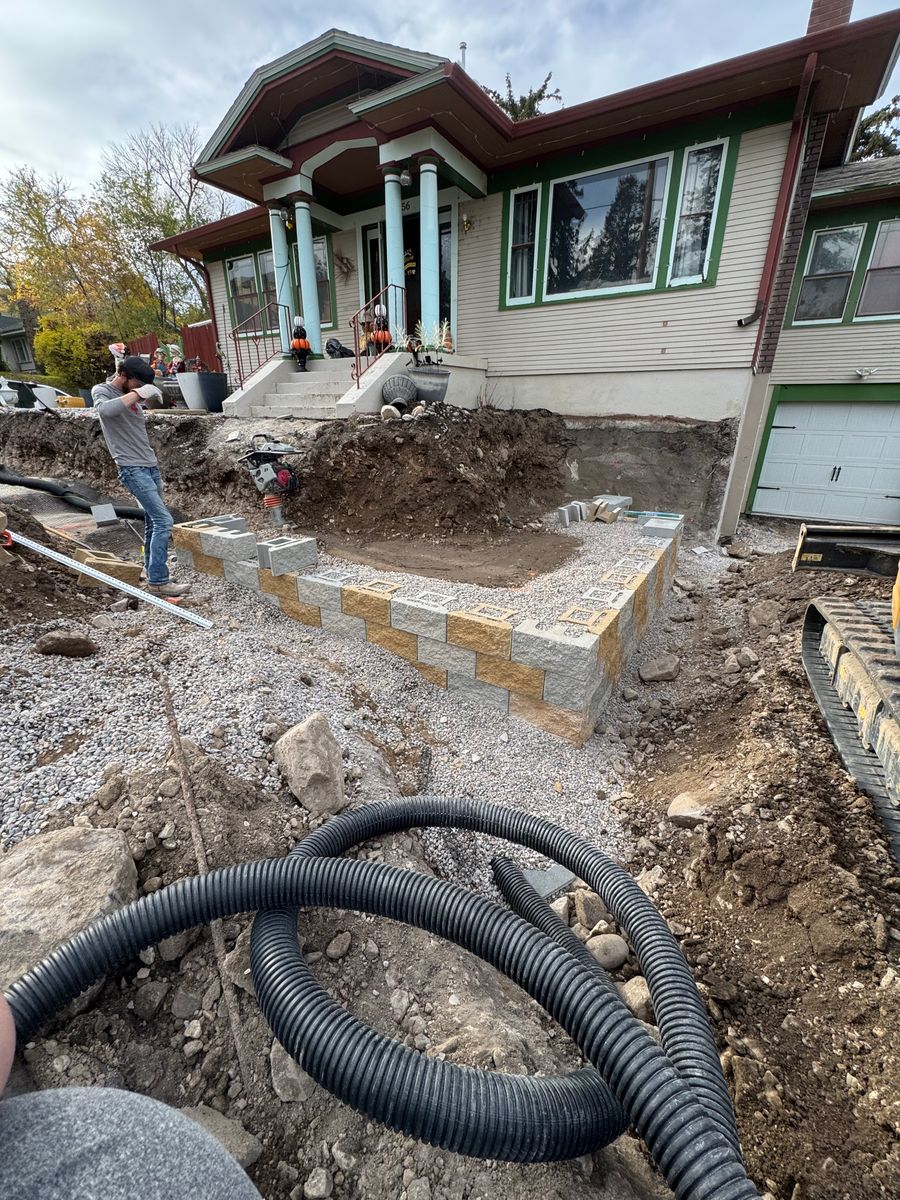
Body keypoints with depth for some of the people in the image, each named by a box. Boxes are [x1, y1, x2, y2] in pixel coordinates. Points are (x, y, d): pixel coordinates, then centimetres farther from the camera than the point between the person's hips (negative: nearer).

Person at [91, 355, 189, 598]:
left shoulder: (130, 397, 19)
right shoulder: (101, 391, -1)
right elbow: (104, 409, -26)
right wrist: (137, 393, -21)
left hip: (151, 467, 8)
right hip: (133, 469, -8)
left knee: (153, 523, 6)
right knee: (163, 520, -16)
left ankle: (152, 576, 13)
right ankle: (158, 581, -13)